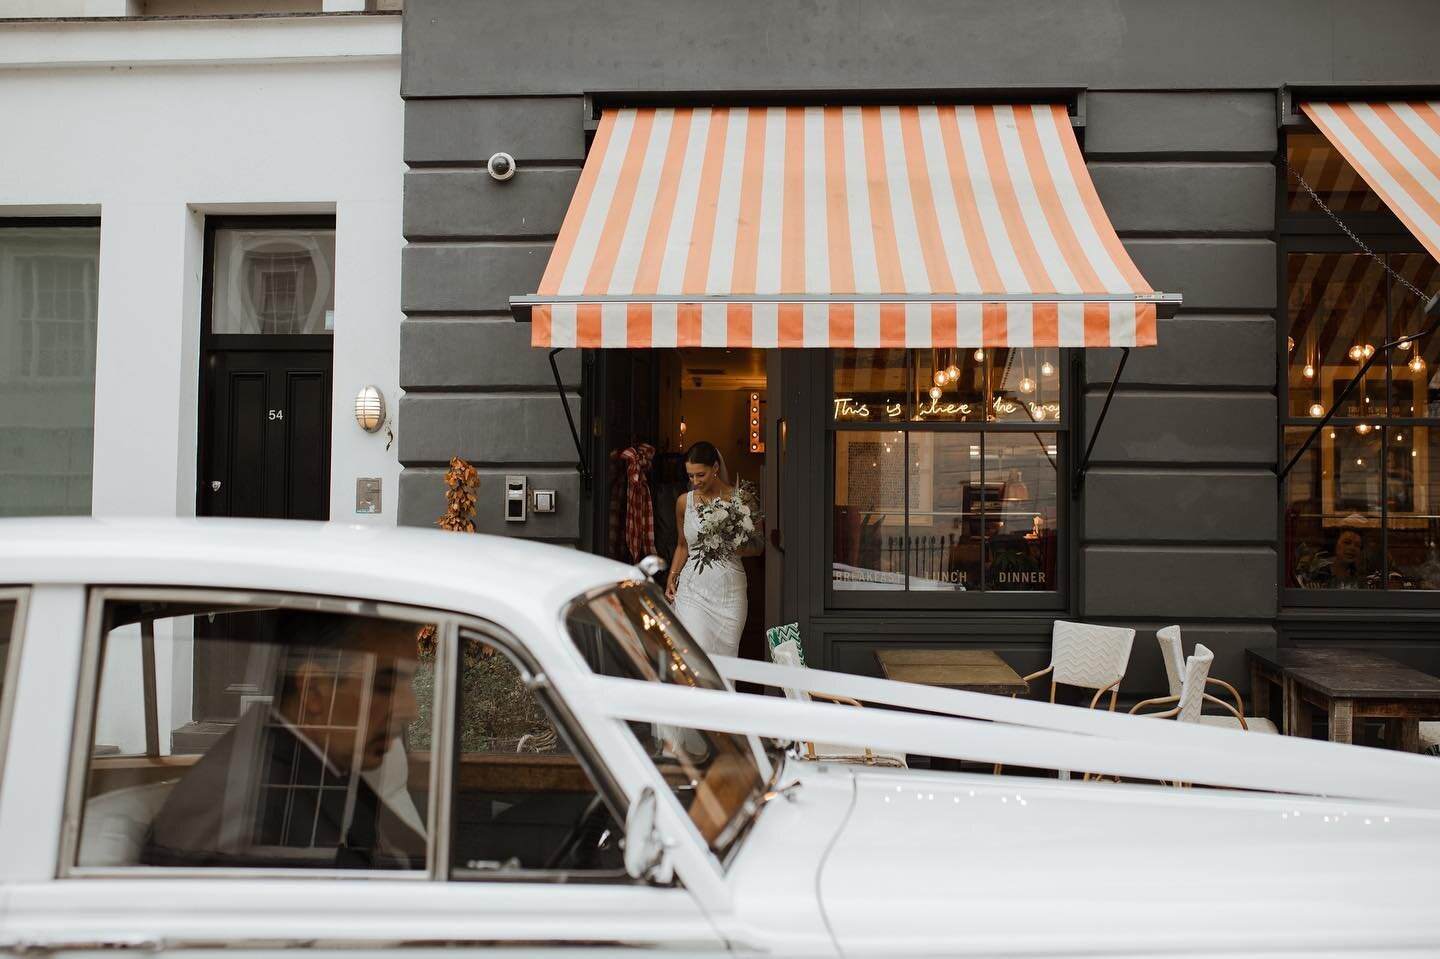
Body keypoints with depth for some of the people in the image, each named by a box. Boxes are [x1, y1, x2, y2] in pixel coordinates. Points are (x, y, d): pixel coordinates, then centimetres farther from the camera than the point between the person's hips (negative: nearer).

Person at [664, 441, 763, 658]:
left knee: (724, 656, 2)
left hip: (729, 591, -1)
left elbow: (758, 546, 5)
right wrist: (672, 577, 8)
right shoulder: (684, 502, 7)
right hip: (693, 589, 1)